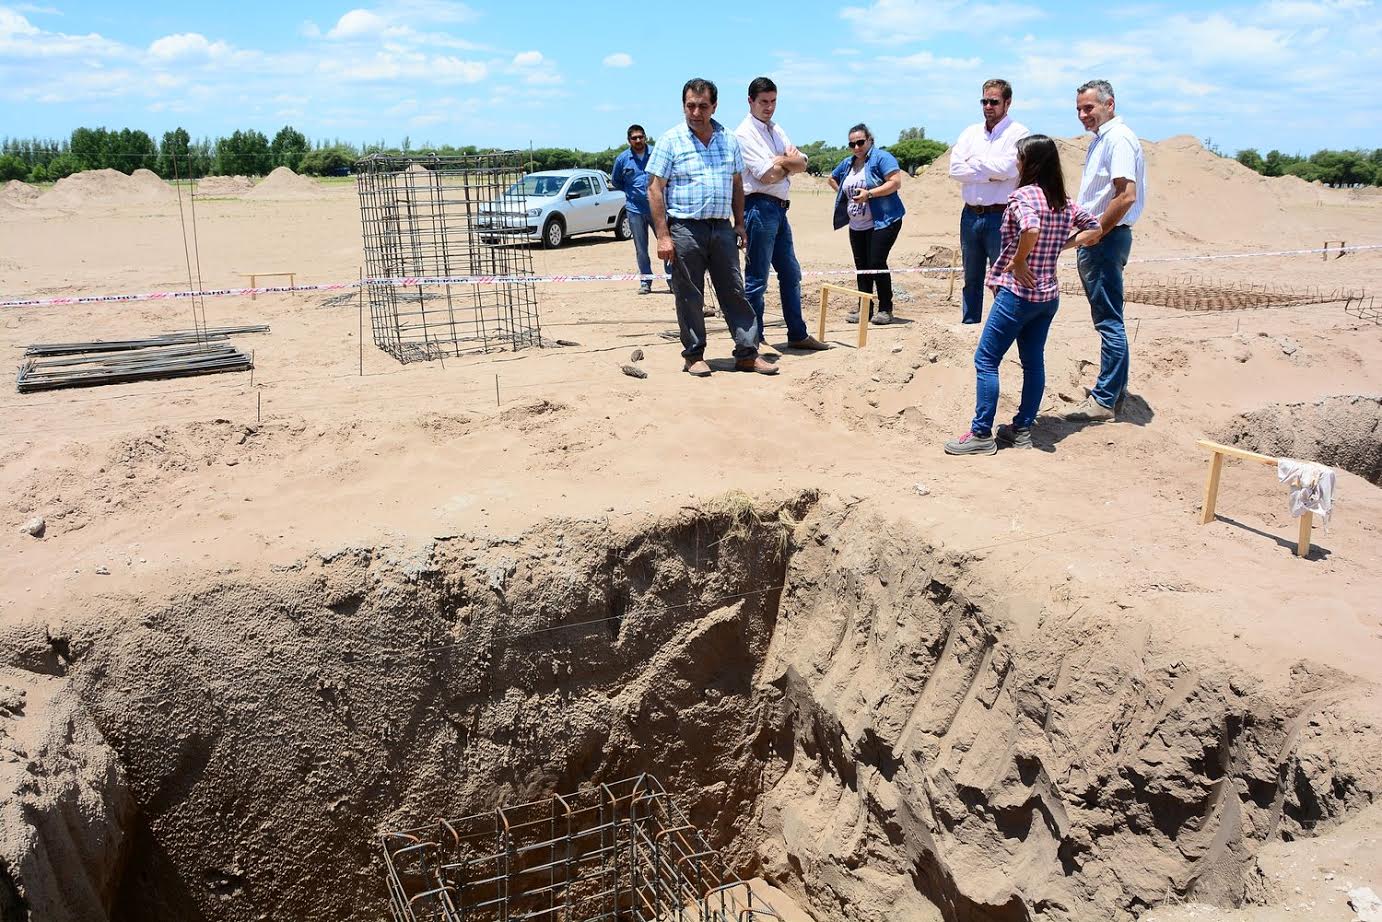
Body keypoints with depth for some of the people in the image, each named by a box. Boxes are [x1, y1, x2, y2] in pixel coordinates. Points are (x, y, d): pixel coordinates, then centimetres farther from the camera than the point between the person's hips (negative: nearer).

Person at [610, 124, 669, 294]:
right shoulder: (622, 159, 2)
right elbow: (614, 181, 17)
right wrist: (631, 191, 11)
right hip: (635, 209, 1)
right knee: (640, 248, 6)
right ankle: (645, 281, 15)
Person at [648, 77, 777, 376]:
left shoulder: (728, 140, 11)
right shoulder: (671, 140, -2)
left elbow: (737, 184, 19)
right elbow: (655, 189, -6)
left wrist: (739, 224, 11)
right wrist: (662, 236, -13)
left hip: (722, 228, 4)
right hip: (685, 229, -4)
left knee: (734, 291, 5)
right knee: (689, 297, 2)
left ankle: (747, 354, 10)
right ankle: (694, 356, 13)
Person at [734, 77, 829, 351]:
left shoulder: (776, 130, 17)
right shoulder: (745, 133, -9)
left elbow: (802, 164, 9)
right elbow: (767, 175, -17)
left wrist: (781, 161, -11)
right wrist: (789, 162, 0)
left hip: (779, 208, 9)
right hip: (759, 207, -9)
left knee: (791, 273, 14)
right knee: (757, 278, -4)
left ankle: (798, 334, 24)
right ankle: (753, 339, 4)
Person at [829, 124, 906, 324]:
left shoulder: (881, 157, -7)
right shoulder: (848, 163, 15)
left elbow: (896, 182, -17)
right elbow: (832, 179, 33)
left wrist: (869, 193, -22)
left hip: (882, 223, -7)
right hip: (856, 226, 7)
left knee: (876, 263, -13)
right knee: (861, 267, 7)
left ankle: (885, 309, -2)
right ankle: (865, 310, 13)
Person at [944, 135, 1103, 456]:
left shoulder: (1022, 195, -15)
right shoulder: (1064, 202, 9)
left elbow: (1031, 228, -33)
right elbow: (1094, 229, 17)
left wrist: (1018, 261, -19)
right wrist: (1061, 245, 12)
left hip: (1017, 293, -8)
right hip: (1048, 295, 8)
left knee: (986, 360, -2)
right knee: (1033, 361, 13)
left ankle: (981, 434, -1)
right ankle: (1022, 429, 21)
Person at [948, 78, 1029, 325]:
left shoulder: (1018, 134, -3)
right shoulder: (971, 133, 11)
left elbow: (1007, 168, -19)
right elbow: (955, 169, -3)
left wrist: (973, 163, -6)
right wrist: (990, 173, -11)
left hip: (1001, 216, -5)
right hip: (970, 214, 5)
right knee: (971, 279, 13)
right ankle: (968, 326, 22)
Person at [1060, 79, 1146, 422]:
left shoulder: (1118, 137, -14)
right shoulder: (1101, 139, 18)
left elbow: (1127, 195, -23)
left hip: (1106, 238, -10)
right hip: (1096, 238, 10)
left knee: (1109, 320, -7)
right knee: (1108, 318, 15)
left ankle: (1104, 400, -3)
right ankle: (1115, 386, 25)